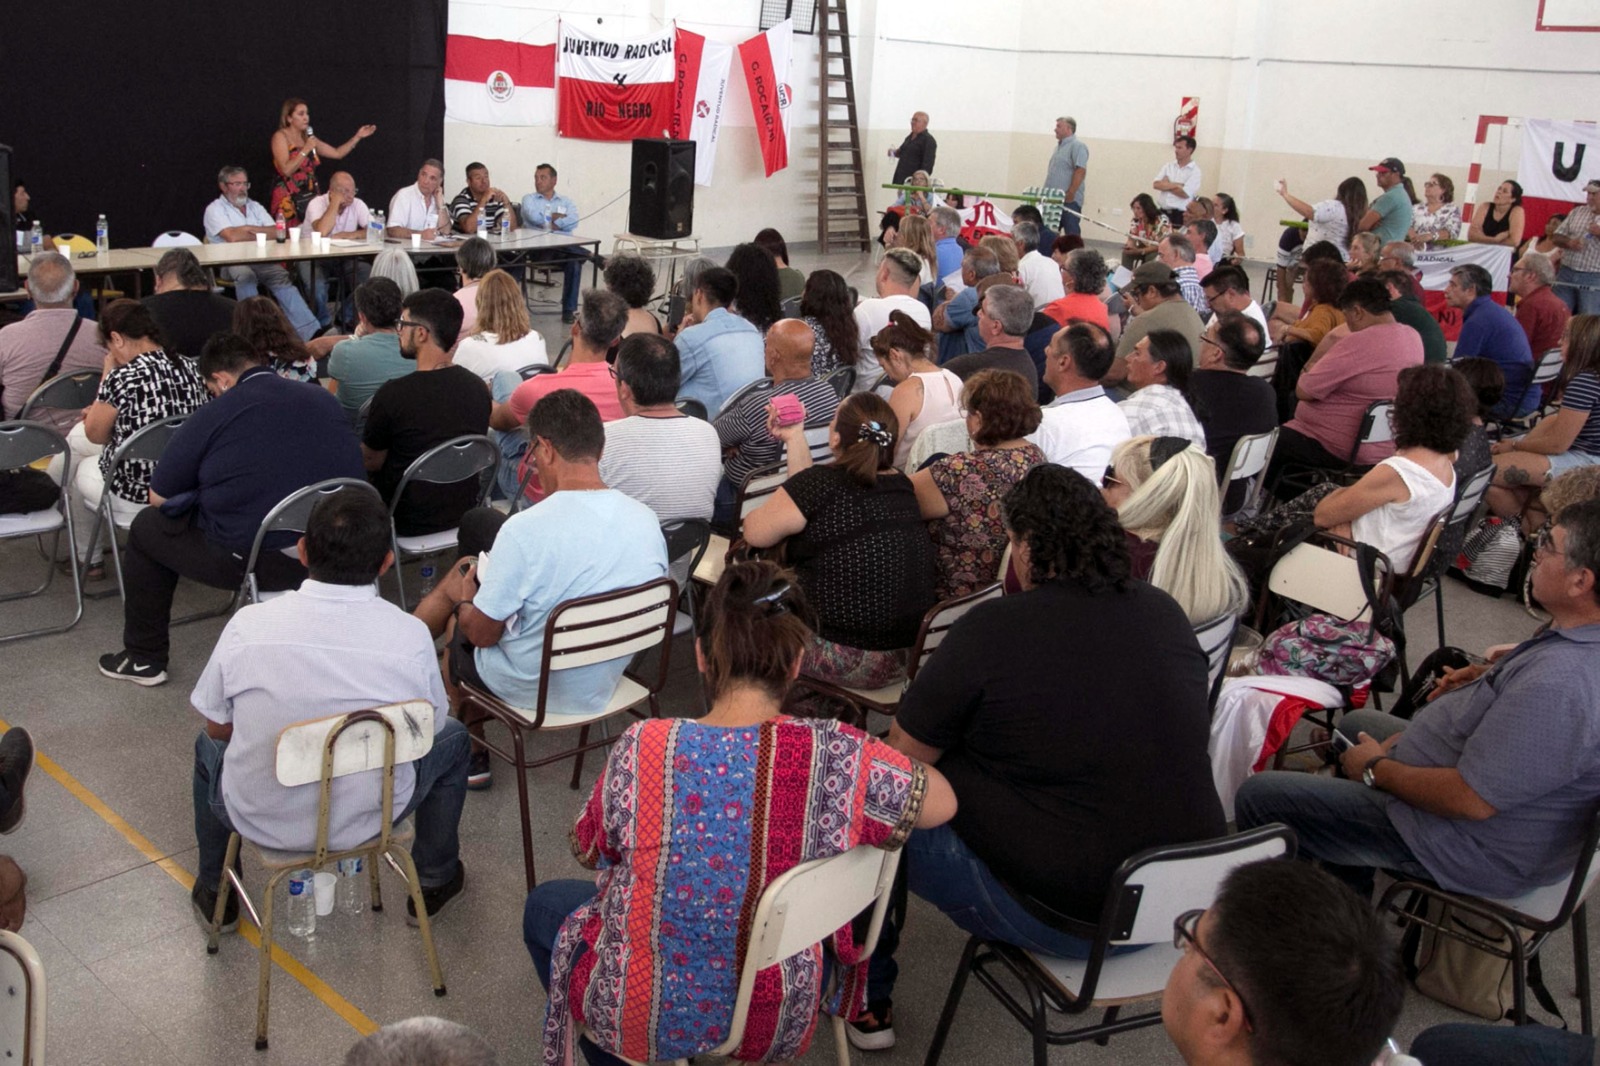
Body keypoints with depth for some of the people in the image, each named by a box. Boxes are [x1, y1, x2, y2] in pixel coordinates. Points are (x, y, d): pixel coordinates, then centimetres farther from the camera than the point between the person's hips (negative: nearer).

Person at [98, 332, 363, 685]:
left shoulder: (215, 414, -7)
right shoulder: (326, 401, 7)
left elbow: (158, 497, 0)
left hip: (252, 560, -6)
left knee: (147, 527, 21)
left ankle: (145, 658, 31)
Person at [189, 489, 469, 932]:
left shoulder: (249, 624, -18)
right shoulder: (411, 635, -19)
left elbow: (218, 728, -2)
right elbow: (426, 730, -2)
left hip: (260, 819, 1)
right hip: (368, 819, -1)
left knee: (210, 746, 35)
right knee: (453, 738, 28)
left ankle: (213, 894, 48)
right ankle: (435, 883, 39)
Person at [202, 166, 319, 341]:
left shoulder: (255, 207, 23)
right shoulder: (215, 209, 5)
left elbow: (276, 232, 11)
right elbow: (232, 237, -12)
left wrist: (250, 229, -3)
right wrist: (260, 235, 3)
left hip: (261, 261, 4)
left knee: (281, 277, -26)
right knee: (245, 275, -38)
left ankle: (310, 332, -39)